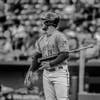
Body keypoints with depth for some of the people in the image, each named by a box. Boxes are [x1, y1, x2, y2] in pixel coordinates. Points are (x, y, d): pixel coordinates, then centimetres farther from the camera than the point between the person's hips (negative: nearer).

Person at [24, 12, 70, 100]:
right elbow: (37, 56, 19)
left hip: (60, 73, -7)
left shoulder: (59, 36, -9)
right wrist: (30, 71, 9)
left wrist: (50, 64, -18)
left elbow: (65, 55, -16)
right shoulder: (41, 39, 15)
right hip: (46, 73, 7)